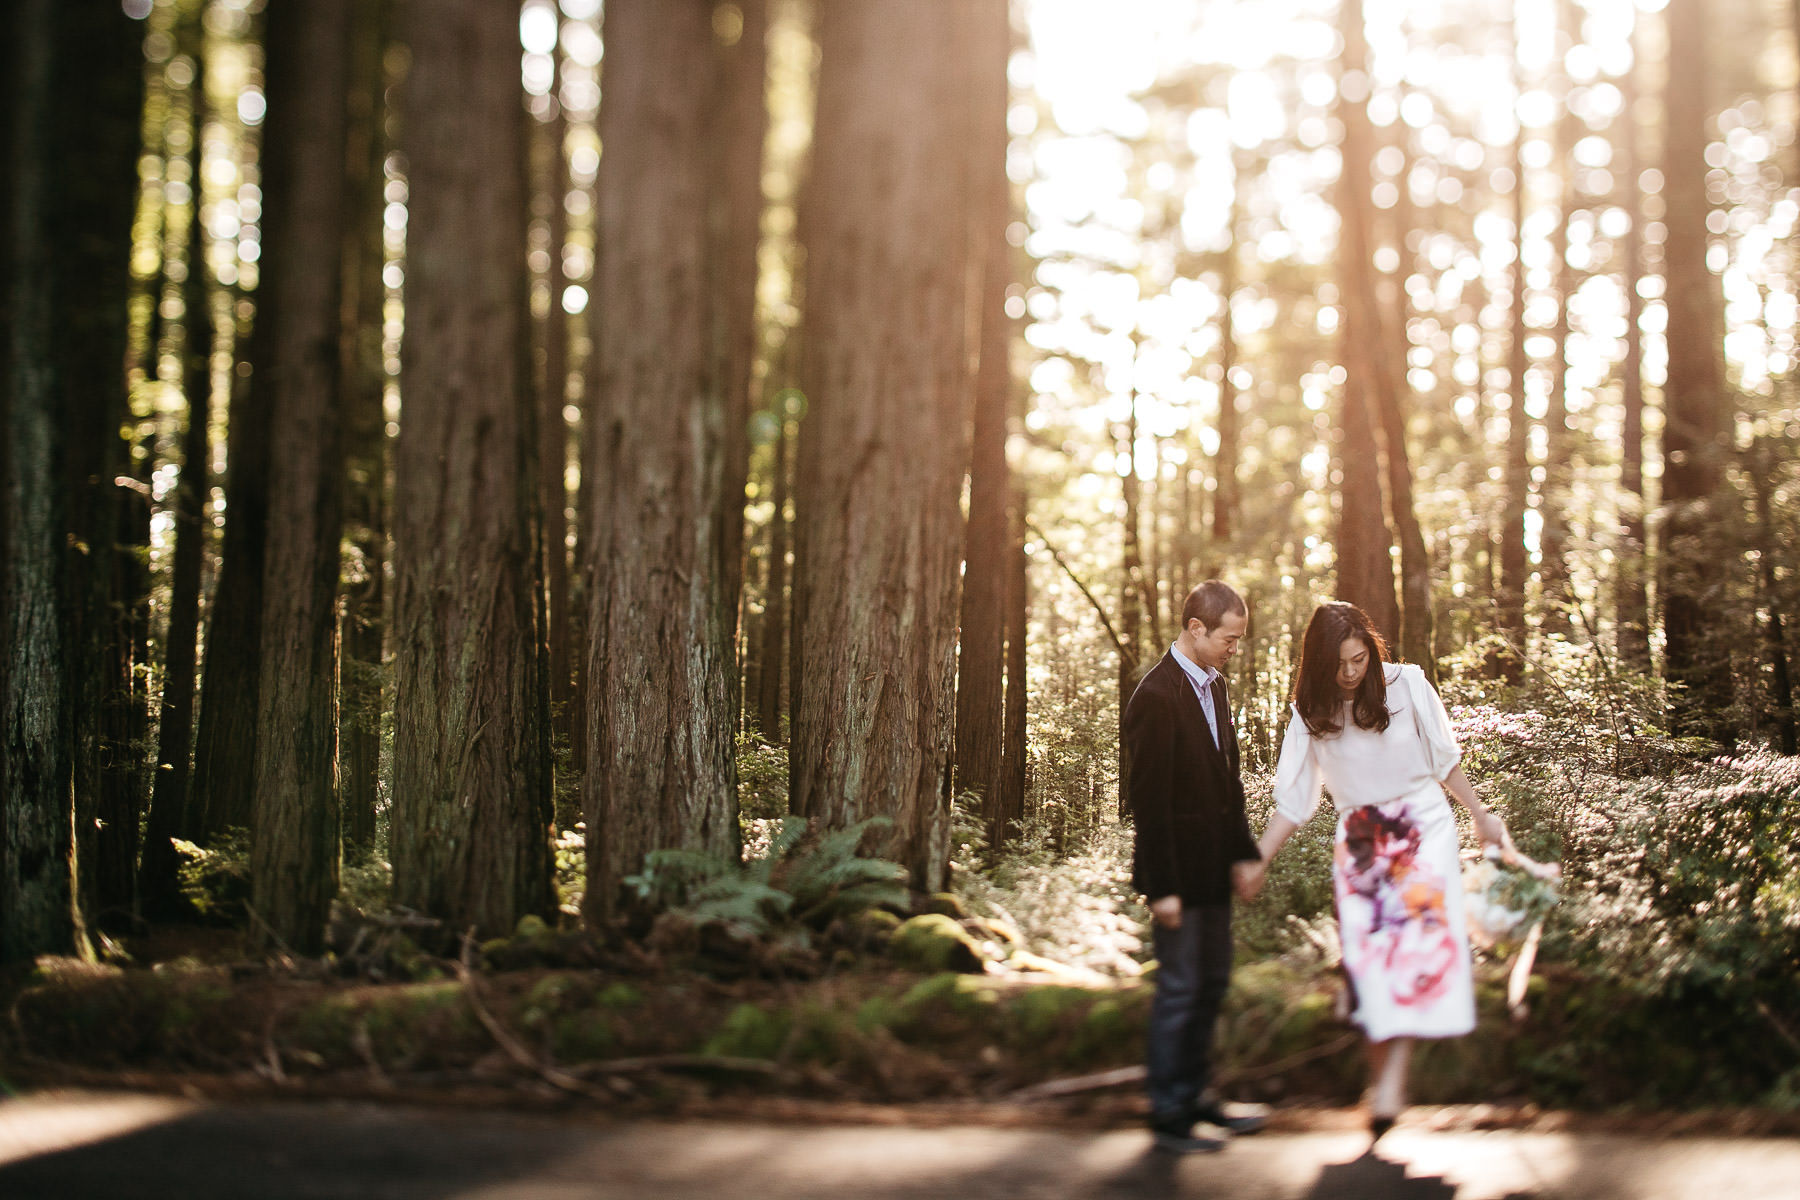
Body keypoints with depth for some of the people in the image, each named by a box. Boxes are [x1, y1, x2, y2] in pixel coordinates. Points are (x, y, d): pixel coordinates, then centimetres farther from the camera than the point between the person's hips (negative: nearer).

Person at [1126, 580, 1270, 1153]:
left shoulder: (1214, 685, 9)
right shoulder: (1157, 697, -19)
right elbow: (1147, 799, -20)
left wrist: (1245, 850, 12)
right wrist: (1161, 887, -20)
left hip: (1212, 868, 9)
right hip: (1177, 871, -9)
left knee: (1213, 981, 16)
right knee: (1179, 988, -1)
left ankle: (1195, 1095, 30)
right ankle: (1167, 1115, 10)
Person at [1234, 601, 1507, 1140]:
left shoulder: (1407, 684, -5)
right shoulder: (1312, 711, 0)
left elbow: (1445, 758, 7)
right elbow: (1294, 797, 4)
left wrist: (1482, 816, 12)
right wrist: (1258, 861, -2)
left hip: (1423, 828, -2)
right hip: (1359, 840, 2)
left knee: (1420, 936, -18)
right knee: (1365, 951, -8)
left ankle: (1393, 1076, -22)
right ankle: (1380, 1077, 0)